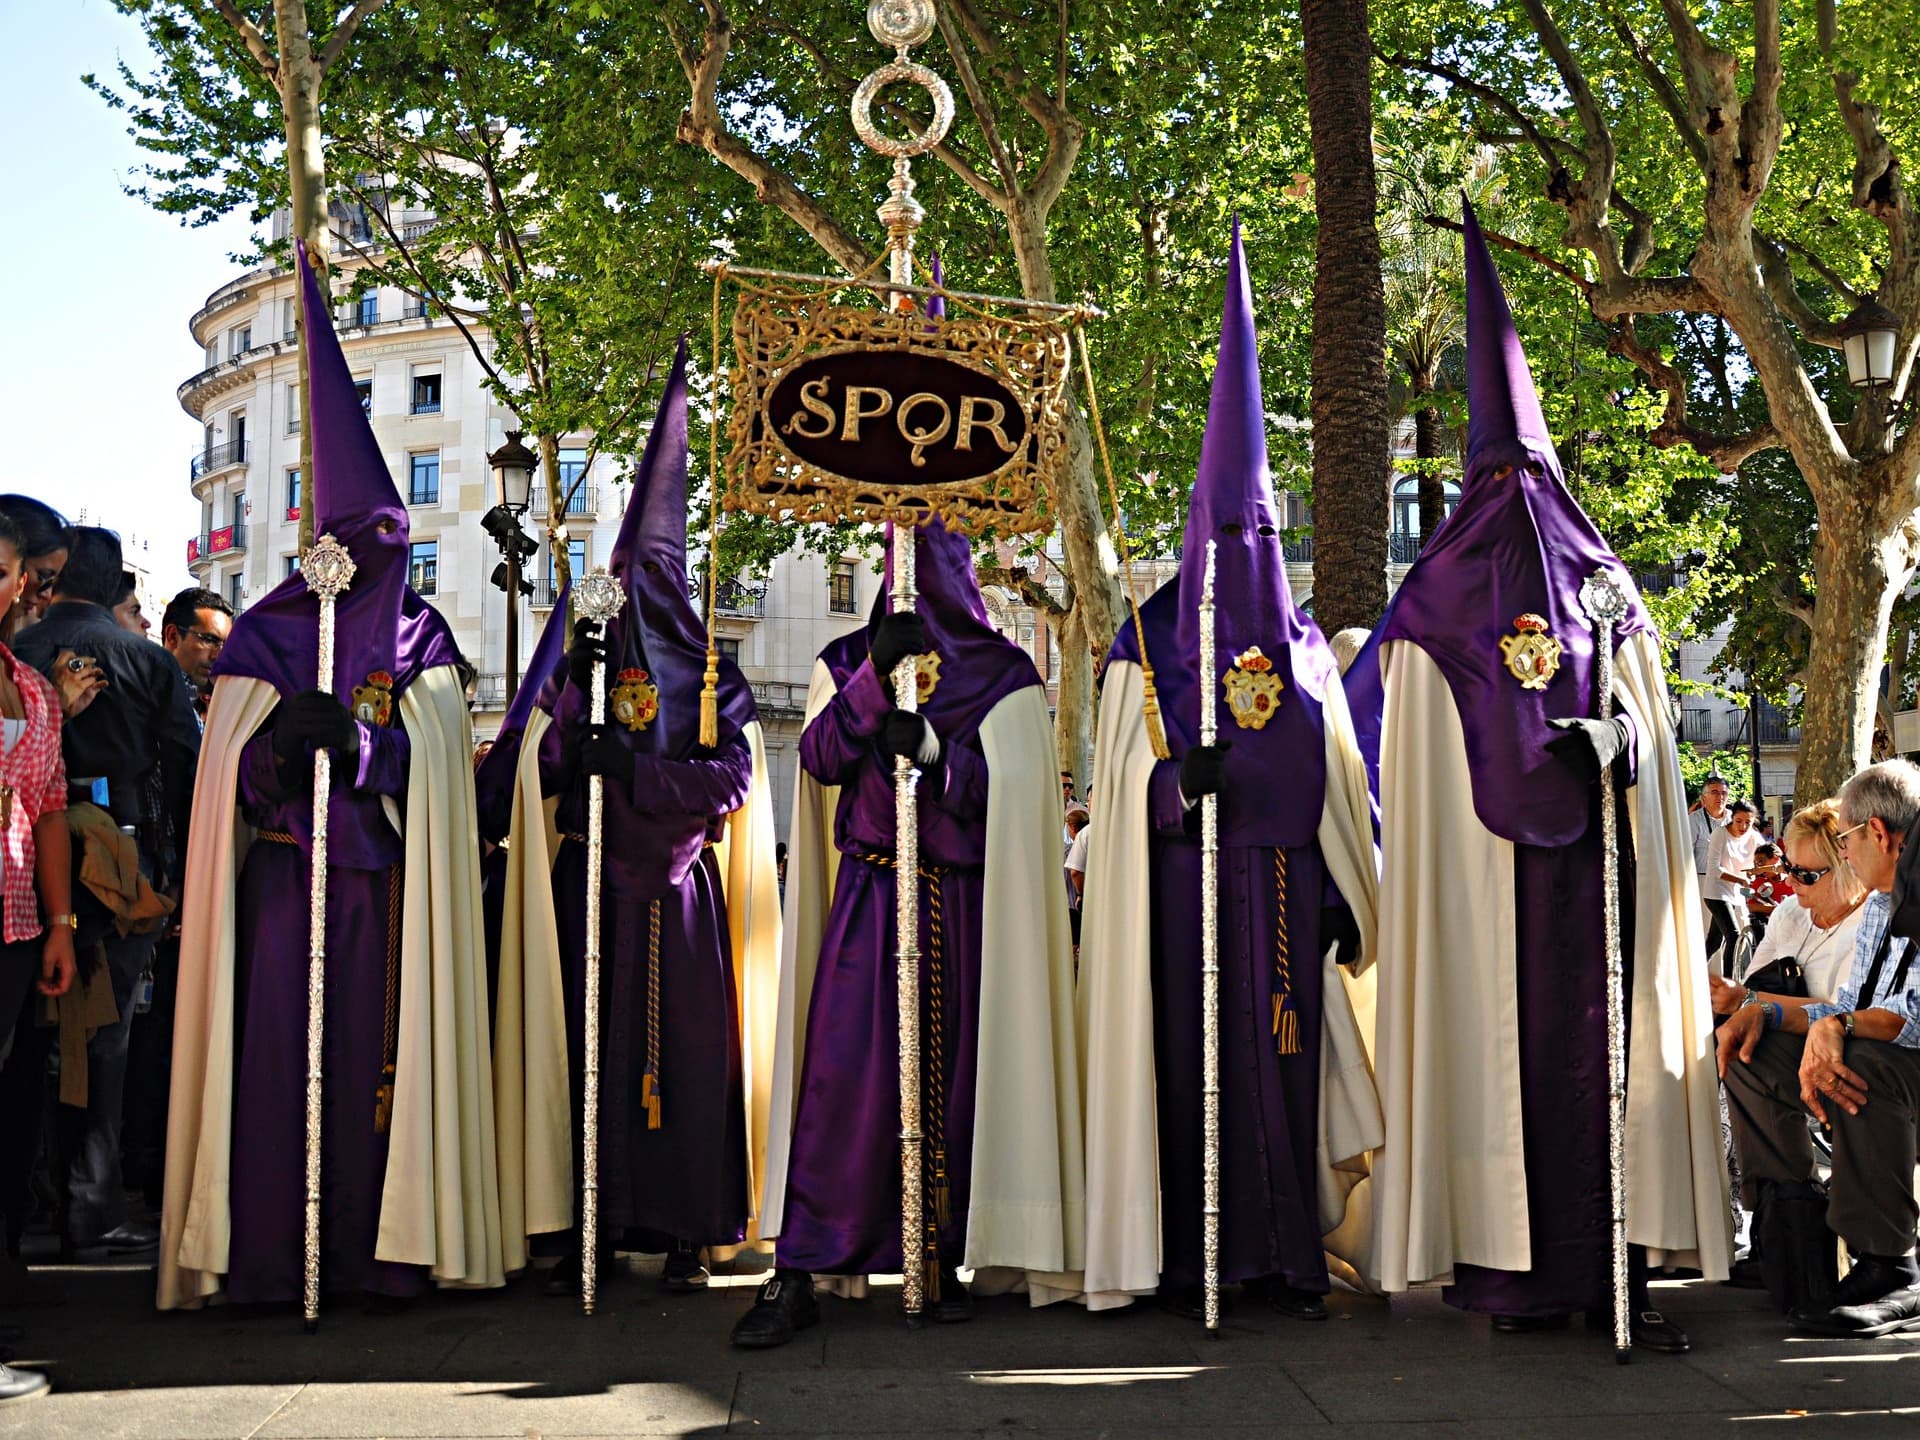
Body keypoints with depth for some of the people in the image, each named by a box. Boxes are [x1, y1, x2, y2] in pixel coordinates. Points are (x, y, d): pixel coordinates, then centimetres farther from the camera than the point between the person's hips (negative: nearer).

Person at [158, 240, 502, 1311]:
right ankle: (264, 1254, -2)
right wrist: (284, 733, -19)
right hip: (285, 862, -1)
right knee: (275, 1045, -7)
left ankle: (378, 1249, 2)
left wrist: (350, 733, -19)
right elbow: (235, 752, 2)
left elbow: (431, 749, -1)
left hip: (384, 872, 1)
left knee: (381, 1050, -3)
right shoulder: (271, 627, 10)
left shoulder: (421, 635, 12)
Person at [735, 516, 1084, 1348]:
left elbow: (1003, 791, -4)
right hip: (867, 898, 0)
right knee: (841, 1072, -8)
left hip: (961, 905, 0)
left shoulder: (1003, 674, 6)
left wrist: (930, 746, -19)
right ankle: (796, 1276, -6)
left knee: (949, 1074, 2)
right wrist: (875, 677, -14)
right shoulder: (847, 660, 12)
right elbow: (819, 760, -2)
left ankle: (940, 1261, 13)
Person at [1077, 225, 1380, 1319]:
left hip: (1285, 889, 3)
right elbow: (1126, 784, -2)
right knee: (1193, 1056, -3)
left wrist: (1342, 897, 10)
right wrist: (1180, 778, -23)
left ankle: (1292, 1252, 9)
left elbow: (1338, 786, 14)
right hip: (1189, 887, -3)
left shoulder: (1303, 647, 13)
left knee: (1288, 1053, 3)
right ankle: (1189, 1258, 3)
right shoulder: (1148, 644, 3)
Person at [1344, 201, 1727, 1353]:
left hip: (1475, 875, 0)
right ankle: (1617, 1258, 3)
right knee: (1602, 1031, 2)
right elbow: (1647, 741, 3)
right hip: (1595, 867, 0)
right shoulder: (1610, 589, 6)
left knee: (1491, 1038, 1)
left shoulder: (1434, 604, 4)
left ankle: (1507, 1266, 4)